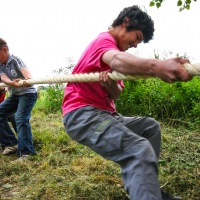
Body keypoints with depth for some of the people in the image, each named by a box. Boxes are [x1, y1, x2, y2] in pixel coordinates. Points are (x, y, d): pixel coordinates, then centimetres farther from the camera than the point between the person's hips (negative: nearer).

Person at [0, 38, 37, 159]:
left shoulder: (15, 60, -13)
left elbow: (24, 70, -35)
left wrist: (29, 79, -60)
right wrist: (13, 83, -44)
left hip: (28, 93, -8)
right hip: (14, 95, 8)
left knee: (21, 119, -25)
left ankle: (26, 152, -25)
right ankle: (14, 143, 5)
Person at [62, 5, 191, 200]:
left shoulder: (110, 47, 20)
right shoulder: (104, 39, -9)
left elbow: (116, 94, 11)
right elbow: (117, 60, -36)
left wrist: (112, 86, -15)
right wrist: (156, 66, -56)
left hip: (103, 113, 11)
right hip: (82, 114, -10)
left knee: (151, 126, 15)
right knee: (140, 151, -30)